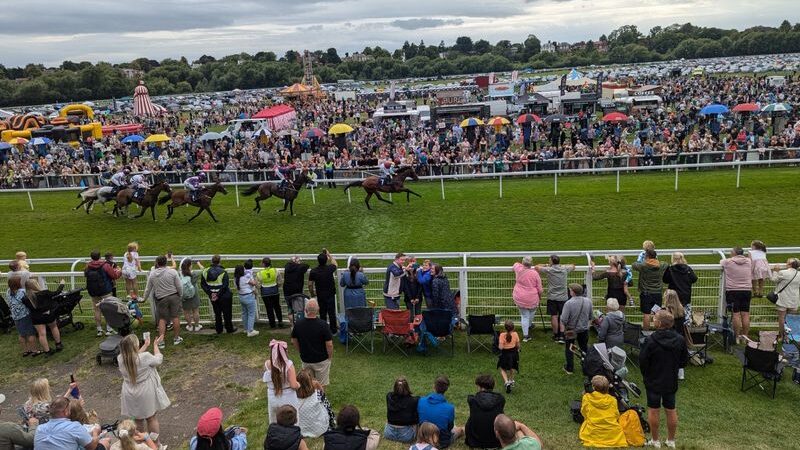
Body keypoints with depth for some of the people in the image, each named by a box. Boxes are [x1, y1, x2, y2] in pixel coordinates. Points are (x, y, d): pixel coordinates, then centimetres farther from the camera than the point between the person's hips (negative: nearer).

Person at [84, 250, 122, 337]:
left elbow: (85, 275, 12)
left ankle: (99, 330, 15)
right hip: (105, 292, -3)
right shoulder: (105, 265, -14)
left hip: (93, 293, 3)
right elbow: (114, 275, -11)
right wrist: (119, 271, 9)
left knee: (97, 310, 11)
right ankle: (109, 329, 4)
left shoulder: (88, 266, -4)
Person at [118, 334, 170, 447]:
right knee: (151, 418, 14)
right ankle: (155, 443, 25)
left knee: (138, 420, 22)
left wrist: (145, 346, 16)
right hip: (146, 394, -4)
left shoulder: (120, 359, -14)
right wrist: (155, 345, 6)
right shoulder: (145, 357, -28)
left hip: (131, 396, 4)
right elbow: (158, 360, -7)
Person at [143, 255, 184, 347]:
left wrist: (144, 298, 22)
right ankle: (176, 338, 17)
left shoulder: (152, 274, -3)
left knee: (162, 319, 10)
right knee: (175, 317, 9)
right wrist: (181, 296, 9)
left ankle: (161, 341, 9)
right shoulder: (172, 271, -10)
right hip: (174, 296, -1)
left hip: (161, 299, 1)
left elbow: (148, 289, 6)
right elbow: (179, 286, -7)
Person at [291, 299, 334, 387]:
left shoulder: (297, 324, -11)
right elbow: (329, 344, -20)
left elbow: (294, 341, 2)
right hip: (321, 360, -4)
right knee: (321, 385, 14)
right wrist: (330, 356, -1)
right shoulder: (323, 325, -23)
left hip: (305, 359, 4)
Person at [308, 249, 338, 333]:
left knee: (322, 313, 13)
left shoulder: (313, 271, -11)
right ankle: (333, 330, 12)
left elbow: (310, 285, -5)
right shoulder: (330, 269, -13)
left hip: (320, 295, 1)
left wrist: (312, 294, 12)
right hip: (330, 294, -1)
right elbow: (334, 262, 11)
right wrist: (328, 254, 20)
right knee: (332, 313, 6)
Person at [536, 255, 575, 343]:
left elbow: (537, 267, 0)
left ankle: (556, 335, 16)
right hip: (563, 297, 2)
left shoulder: (549, 270, -11)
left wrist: (546, 265, 14)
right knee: (562, 317, 7)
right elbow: (573, 266, 20)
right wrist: (562, 265, 23)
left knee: (554, 316, 6)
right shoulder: (564, 269, -1)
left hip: (552, 297, -2)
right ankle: (561, 336, -2)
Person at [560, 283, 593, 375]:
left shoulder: (568, 303, -28)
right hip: (584, 330, 4)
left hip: (570, 330, -3)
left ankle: (569, 368, 26)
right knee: (584, 348, 23)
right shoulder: (588, 301, -13)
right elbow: (590, 317, -1)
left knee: (569, 349, 17)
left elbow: (563, 320, -26)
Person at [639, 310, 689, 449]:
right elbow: (684, 361, 4)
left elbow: (642, 361, -15)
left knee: (653, 410, 8)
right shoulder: (680, 340, -8)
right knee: (671, 410, 15)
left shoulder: (650, 340, -22)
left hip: (653, 381, -4)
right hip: (671, 381, 4)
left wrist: (645, 374, 5)